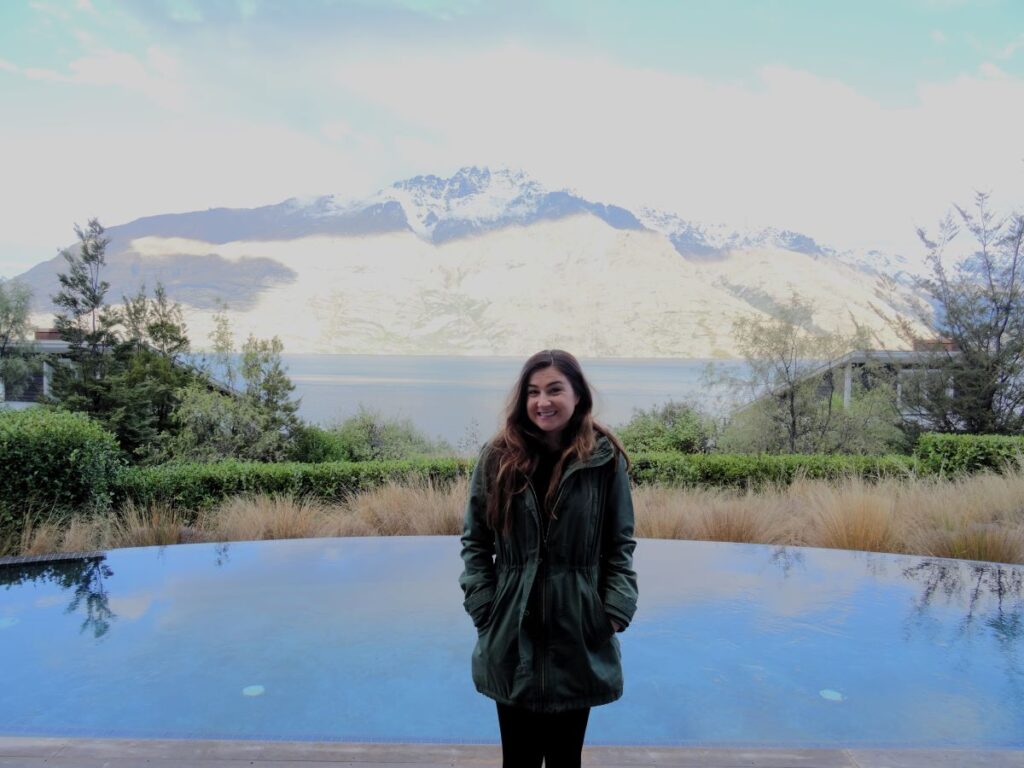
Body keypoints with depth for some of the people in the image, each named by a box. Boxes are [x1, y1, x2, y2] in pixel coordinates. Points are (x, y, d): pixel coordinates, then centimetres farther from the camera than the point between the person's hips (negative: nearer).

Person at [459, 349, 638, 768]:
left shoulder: (606, 459, -5)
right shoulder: (497, 457, -3)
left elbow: (620, 545, 2)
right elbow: (475, 542, 2)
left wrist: (616, 613, -7)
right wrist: (484, 611, -5)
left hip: (579, 637, 0)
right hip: (513, 637, 1)